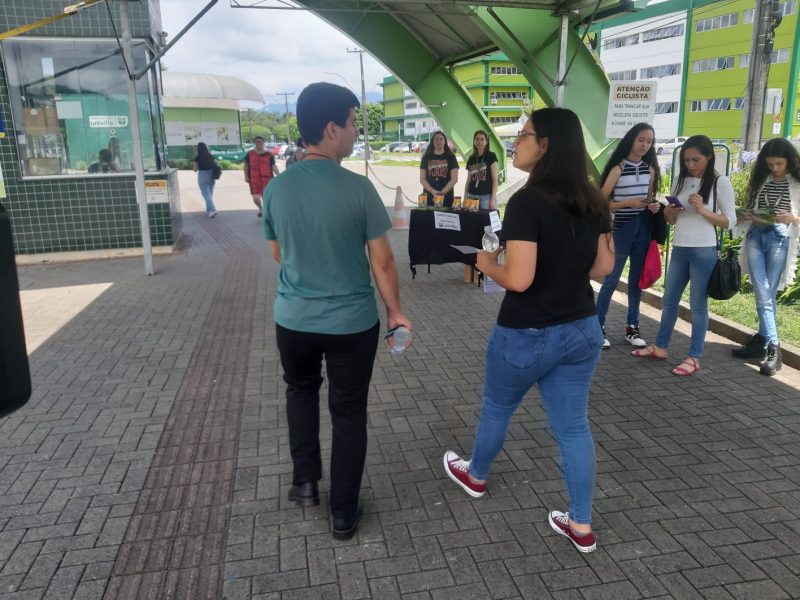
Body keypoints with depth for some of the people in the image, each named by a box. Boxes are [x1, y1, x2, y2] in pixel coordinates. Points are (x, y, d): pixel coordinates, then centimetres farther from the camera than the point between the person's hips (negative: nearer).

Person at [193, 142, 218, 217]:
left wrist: (193, 165, 12)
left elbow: (195, 170, -7)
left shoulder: (197, 158, -10)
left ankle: (213, 210, -18)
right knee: (210, 194, 16)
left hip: (202, 176, -5)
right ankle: (208, 210, 25)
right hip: (211, 176, 5)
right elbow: (215, 165, 2)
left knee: (206, 194, -2)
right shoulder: (211, 156, 1)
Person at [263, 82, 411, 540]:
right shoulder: (358, 188, -16)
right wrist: (396, 311, 2)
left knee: (301, 391, 29)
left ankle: (305, 482, 33)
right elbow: (382, 261, -10)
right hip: (353, 322, -3)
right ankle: (344, 514, 24)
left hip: (293, 319, 3)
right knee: (349, 413, 12)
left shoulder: (277, 189, -6)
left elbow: (278, 254, 7)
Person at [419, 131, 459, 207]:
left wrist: (442, 192, -11)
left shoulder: (451, 157, 5)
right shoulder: (426, 157, 9)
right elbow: (422, 179, 4)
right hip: (429, 197, 1)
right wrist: (433, 191, -11)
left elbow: (454, 179, 0)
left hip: (446, 197, -1)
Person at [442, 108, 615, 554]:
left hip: (527, 335, -6)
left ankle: (475, 476, 46)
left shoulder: (527, 201, -21)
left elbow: (518, 279, -26)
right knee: (574, 424, 15)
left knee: (498, 408, 20)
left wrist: (487, 264, -7)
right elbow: (603, 267, 7)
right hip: (583, 331, 6)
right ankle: (582, 526, 25)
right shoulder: (594, 202, 1)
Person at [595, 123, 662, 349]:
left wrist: (654, 206, -3)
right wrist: (627, 202, -20)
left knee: (637, 279, 10)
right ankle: (598, 327, 9)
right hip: (621, 229, -5)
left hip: (643, 229, 5)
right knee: (611, 280, -1)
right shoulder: (618, 169, -8)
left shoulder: (650, 168, 7)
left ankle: (632, 327, 19)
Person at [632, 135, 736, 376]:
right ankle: (660, 347, 25)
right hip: (679, 250, 5)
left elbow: (730, 221, -7)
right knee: (669, 300, 13)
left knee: (698, 305, 2)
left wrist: (702, 210, -19)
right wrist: (669, 213, -7)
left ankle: (694, 358, 10)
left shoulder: (720, 182, -5)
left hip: (704, 252, -5)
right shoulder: (680, 180, 9)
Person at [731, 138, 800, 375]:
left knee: (768, 294, -2)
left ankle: (762, 341, 5)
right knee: (762, 294, -4)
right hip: (756, 237, 3)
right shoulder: (760, 180, 13)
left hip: (780, 239, -3)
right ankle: (772, 347, -3)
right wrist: (747, 216, -1)